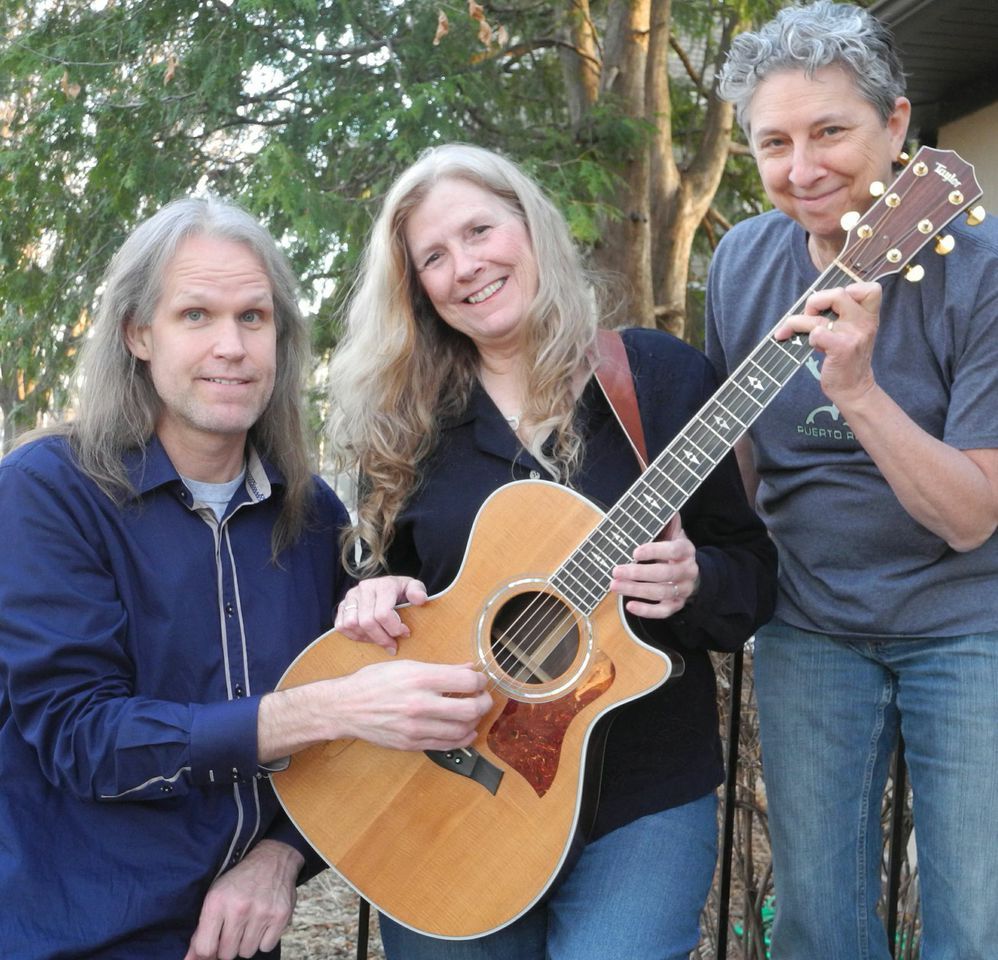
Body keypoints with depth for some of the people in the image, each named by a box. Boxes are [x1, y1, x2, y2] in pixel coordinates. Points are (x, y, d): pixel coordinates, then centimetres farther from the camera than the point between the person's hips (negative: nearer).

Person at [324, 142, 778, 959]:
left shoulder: (661, 375, -3)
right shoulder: (407, 418, 3)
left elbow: (753, 576, -1)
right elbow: (380, 568, 10)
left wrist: (692, 584, -21)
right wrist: (379, 596, -11)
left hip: (641, 800, -2)